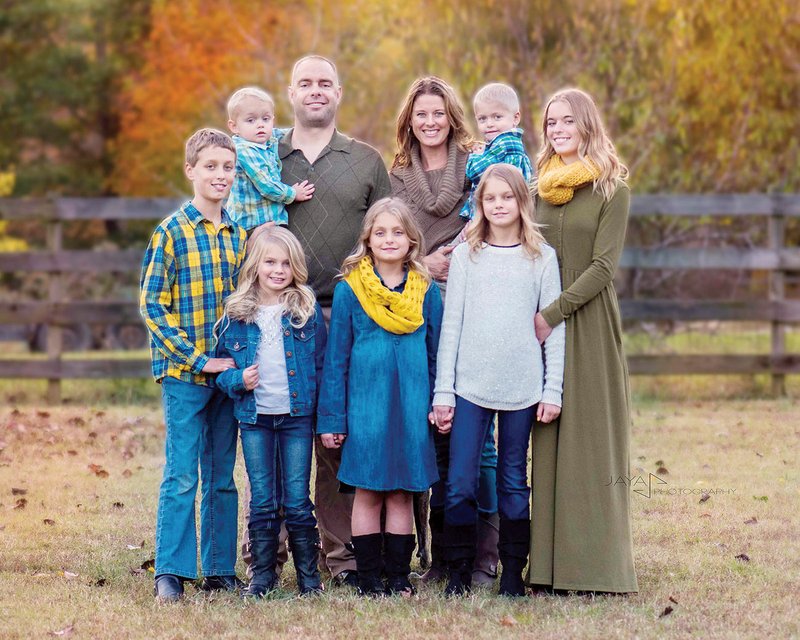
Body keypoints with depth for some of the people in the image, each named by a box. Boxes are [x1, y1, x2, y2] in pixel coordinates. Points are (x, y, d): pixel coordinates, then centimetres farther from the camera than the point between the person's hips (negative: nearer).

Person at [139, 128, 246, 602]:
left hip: (228, 370, 5)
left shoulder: (239, 237, 10)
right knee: (182, 475, -6)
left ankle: (220, 569, 16)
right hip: (184, 373, -5)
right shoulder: (172, 232, -6)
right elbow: (153, 305, -9)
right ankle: (171, 573, -1)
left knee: (222, 477, 9)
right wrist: (198, 358, -13)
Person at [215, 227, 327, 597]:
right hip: (254, 418, 1)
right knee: (262, 502, 6)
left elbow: (323, 365, 3)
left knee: (297, 500, 2)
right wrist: (237, 380, -12)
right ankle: (262, 574, 14)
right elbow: (221, 365, 11)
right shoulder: (236, 315, 3)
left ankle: (308, 574, 12)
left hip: (297, 416, -1)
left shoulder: (308, 311, 1)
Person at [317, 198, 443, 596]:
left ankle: (399, 576, 13)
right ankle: (369, 578, 9)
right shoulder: (349, 290, 0)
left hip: (412, 408, 2)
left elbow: (437, 354, 12)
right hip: (365, 404, -2)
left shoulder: (426, 291, 6)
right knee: (367, 493, 2)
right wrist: (332, 418, -1)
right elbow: (335, 358, 2)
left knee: (401, 493, 6)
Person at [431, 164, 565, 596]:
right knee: (460, 484, -3)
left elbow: (554, 328, 6)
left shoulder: (542, 258, 6)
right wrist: (442, 391, 0)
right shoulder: (465, 255, 7)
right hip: (470, 386, 0)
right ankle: (460, 571, 6)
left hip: (522, 389, 0)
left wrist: (552, 390, -1)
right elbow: (451, 326, 6)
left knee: (514, 483, 6)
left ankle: (513, 572, 14)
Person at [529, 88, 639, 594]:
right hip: (542, 324, 4)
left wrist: (553, 314, -17)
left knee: (591, 435, -5)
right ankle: (552, 563, 4)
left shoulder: (611, 190, -1)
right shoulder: (540, 187, 13)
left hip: (589, 321, -4)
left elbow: (603, 266, -9)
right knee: (548, 438, 2)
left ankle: (595, 562, -3)